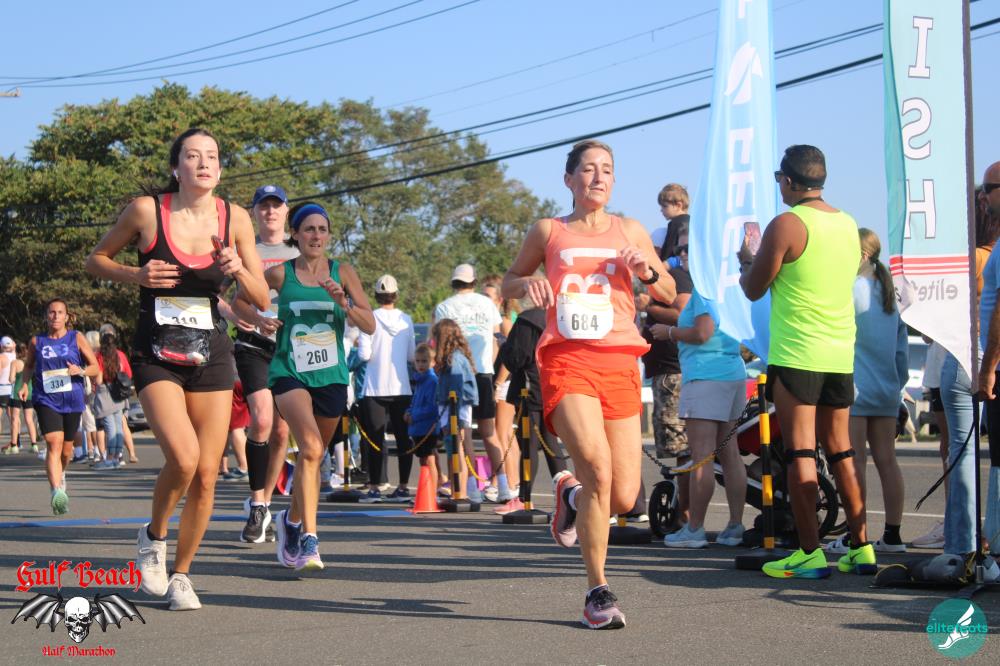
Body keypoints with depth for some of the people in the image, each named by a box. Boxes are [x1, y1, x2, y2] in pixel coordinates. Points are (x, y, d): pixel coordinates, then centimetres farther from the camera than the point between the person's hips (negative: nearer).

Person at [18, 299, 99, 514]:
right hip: (46, 400, -1)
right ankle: (57, 493, -29)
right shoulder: (37, 341, 5)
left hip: (72, 400, 1)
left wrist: (80, 371, -16)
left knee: (66, 449, 12)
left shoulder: (77, 338, 3)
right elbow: (28, 366, 21)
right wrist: (25, 384, 3)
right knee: (54, 443, -20)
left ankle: (60, 475, 46)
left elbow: (95, 367, 5)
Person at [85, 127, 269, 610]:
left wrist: (239, 270, -17)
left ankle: (180, 574, 21)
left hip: (211, 357, 3)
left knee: (206, 476, 1)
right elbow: (96, 259, 7)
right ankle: (153, 536, 8)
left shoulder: (234, 218, 0)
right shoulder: (146, 210, -7)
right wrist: (137, 275, -11)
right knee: (183, 458, -22)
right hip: (156, 357, -3)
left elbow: (262, 300, 4)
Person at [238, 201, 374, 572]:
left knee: (313, 456, 14)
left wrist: (343, 303, -15)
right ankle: (308, 538, -24)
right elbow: (241, 297, 16)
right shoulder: (281, 273, 1)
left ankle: (292, 522, 38)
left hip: (331, 375, 3)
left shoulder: (343, 273, 4)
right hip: (290, 372, -3)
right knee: (310, 448, -24)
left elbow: (370, 326, 1)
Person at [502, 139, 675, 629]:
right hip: (567, 361, -2)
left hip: (618, 364, 3)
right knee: (598, 466, -24)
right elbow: (508, 284, 22)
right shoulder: (548, 232, 12)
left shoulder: (629, 231, 16)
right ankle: (597, 591, -11)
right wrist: (528, 283, -1)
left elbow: (669, 295, 20)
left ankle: (571, 495, 34)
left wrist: (646, 270, -2)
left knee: (624, 498, -4)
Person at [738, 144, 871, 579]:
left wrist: (746, 258, 17)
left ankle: (810, 553, -6)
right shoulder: (848, 225, 11)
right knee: (841, 452, 13)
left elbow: (753, 290, -3)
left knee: (800, 453, -4)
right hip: (841, 355, 7)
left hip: (796, 354, -7)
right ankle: (861, 547, 13)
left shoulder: (786, 225, -10)